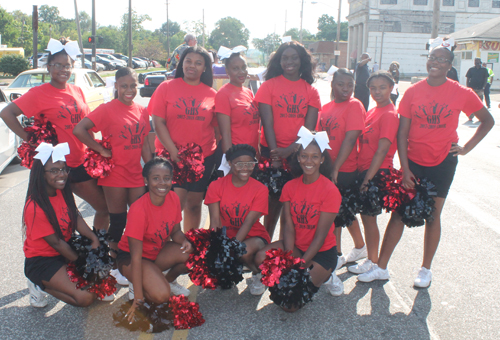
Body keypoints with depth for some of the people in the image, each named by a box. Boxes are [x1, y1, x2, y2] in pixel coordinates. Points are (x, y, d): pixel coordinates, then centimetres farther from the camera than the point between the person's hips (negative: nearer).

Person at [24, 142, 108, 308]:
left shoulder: (63, 192, -3)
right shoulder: (35, 207, -27)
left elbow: (76, 217, -3)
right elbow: (56, 243, -20)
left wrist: (94, 238, -21)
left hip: (66, 249, 8)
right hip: (42, 261, -8)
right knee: (86, 297, -18)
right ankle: (41, 285, 3)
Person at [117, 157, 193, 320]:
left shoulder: (173, 198, -12)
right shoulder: (138, 209, -30)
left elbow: (175, 231, 2)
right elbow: (136, 257, -27)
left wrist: (184, 241, -23)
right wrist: (138, 298, -27)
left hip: (159, 251, 6)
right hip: (130, 256, -6)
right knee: (161, 295, -30)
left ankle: (169, 280, 7)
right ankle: (137, 286, 3)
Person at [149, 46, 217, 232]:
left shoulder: (211, 94, 6)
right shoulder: (166, 87, 2)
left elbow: (217, 127, 8)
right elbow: (158, 122, -3)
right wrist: (173, 151, -12)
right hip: (170, 155, -2)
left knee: (194, 204, 10)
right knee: (176, 202, -12)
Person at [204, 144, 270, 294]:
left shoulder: (260, 189, -10)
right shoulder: (216, 186, -6)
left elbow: (248, 222, -18)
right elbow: (215, 221, -14)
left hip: (253, 236, -2)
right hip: (226, 235, 2)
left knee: (245, 251, -36)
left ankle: (258, 274, 2)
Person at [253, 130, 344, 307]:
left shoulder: (330, 191, -16)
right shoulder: (290, 186, -1)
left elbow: (320, 236, -17)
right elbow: (288, 225, -7)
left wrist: (299, 266, -21)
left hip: (322, 252, -5)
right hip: (296, 246, 5)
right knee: (262, 258, -24)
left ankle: (324, 277, 10)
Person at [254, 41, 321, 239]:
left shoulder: (311, 91, 7)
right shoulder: (269, 85, 2)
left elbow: (309, 127, 0)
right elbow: (267, 123, -4)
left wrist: (289, 150, -14)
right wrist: (275, 156, -12)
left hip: (299, 152, 2)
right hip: (272, 152, -2)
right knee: (274, 200, 1)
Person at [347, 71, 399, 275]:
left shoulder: (389, 114, -14)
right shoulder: (372, 112, 12)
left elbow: (382, 151, -18)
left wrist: (368, 178, -19)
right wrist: (362, 174, 4)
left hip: (376, 172, -8)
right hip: (362, 169, 8)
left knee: (368, 216, 1)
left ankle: (373, 261, 16)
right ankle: (360, 249, 35)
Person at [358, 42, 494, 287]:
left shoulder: (461, 93, -4)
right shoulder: (413, 92, -3)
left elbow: (487, 120, 8)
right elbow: (402, 133, -3)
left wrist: (466, 147, -2)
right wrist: (404, 169, -8)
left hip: (443, 162, -1)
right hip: (413, 161, 1)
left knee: (433, 215, 7)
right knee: (398, 213, 3)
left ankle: (426, 270, 22)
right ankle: (381, 268, 11)